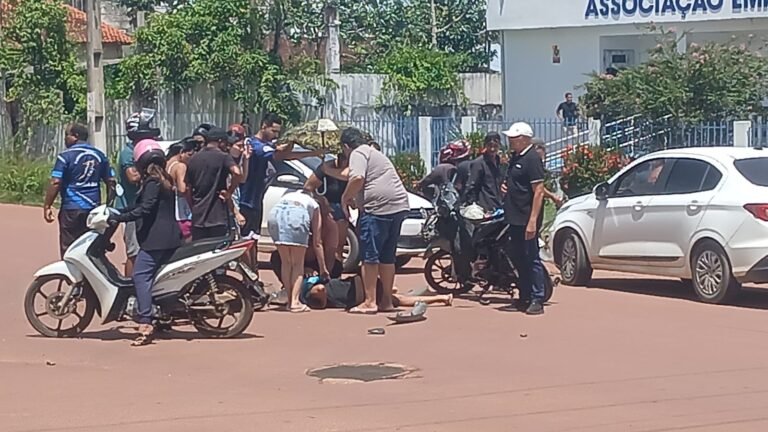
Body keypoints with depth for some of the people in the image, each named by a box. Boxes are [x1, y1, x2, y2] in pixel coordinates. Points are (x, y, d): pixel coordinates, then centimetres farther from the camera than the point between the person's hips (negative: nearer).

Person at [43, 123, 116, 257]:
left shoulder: (66, 156, -8)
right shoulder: (99, 155, 9)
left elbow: (55, 183, -15)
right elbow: (111, 181, 11)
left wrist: (47, 206, -9)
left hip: (72, 208, -5)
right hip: (94, 208, 5)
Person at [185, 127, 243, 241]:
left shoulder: (193, 159, 12)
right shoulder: (223, 157, -6)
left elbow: (187, 188, 14)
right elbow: (237, 173, -25)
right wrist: (229, 192, -11)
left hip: (198, 216, 5)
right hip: (218, 218, -5)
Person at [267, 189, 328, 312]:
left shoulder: (287, 196, 42)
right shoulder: (314, 205, 33)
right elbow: (317, 242, 30)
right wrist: (323, 269, 35)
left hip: (275, 214, 3)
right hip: (297, 216, -3)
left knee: (286, 263, 16)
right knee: (298, 264, 9)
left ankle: (290, 301, 15)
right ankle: (294, 302, -2)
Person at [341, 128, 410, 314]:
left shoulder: (358, 153, -2)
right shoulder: (375, 153, 28)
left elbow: (357, 178, -18)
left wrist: (345, 198, -6)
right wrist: (353, 198, 32)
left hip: (378, 208, -9)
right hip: (399, 206, 9)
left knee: (370, 256, -4)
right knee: (387, 257, 14)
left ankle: (370, 302, -5)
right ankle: (386, 301, 17)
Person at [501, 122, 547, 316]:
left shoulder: (532, 159, -14)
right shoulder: (515, 158, 14)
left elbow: (538, 191, -19)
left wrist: (532, 221, -24)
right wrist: (506, 186, 6)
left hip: (526, 220, -10)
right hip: (514, 219, 10)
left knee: (532, 259, -6)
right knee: (517, 258, 14)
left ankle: (537, 300, -3)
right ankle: (524, 297, 23)